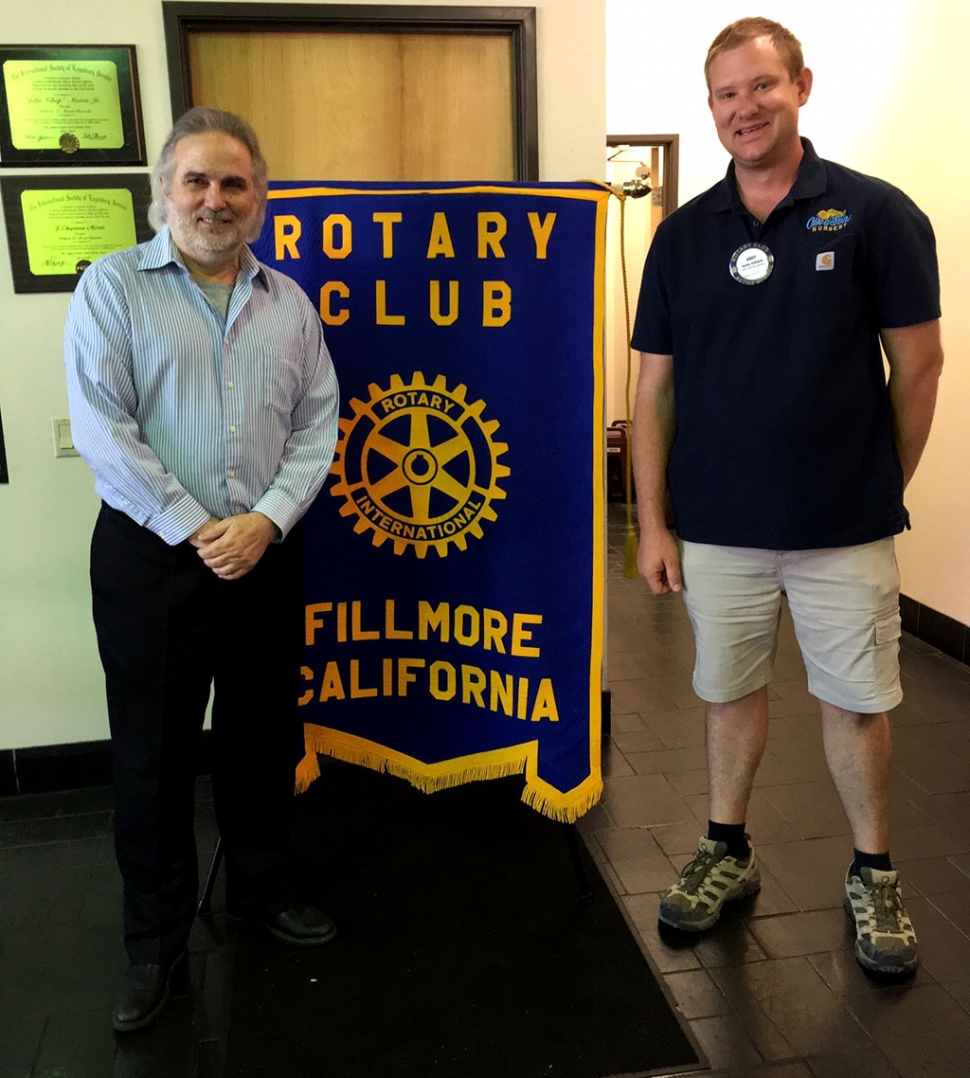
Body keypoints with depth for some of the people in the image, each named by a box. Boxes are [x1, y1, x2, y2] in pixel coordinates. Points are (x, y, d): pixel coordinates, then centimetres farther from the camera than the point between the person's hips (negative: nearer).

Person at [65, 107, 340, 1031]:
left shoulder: (288, 301, 8)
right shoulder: (112, 285, -2)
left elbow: (319, 424, 4)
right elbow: (100, 427, -11)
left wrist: (267, 520, -10)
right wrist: (194, 529, -14)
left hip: (266, 553, 4)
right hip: (150, 554, -3)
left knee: (265, 737, 14)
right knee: (153, 752, 7)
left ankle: (260, 888, 36)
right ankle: (155, 938, 24)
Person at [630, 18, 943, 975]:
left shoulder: (875, 214, -5)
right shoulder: (683, 234, 3)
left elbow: (917, 364, 0)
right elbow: (654, 387, 3)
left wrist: (884, 489, 4)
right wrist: (651, 522, 0)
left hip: (845, 528, -2)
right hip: (716, 526, 2)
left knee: (856, 700, 11)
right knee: (731, 690, 16)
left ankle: (872, 876, 31)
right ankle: (728, 852, 35)